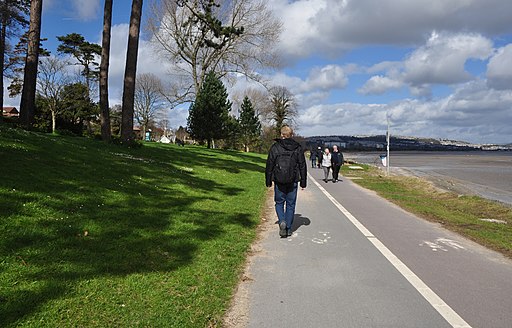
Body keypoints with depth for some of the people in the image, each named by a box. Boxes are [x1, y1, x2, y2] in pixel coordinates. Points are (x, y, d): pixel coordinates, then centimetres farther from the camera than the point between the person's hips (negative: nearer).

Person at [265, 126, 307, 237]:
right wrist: (303, 182, 10)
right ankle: (288, 229, 13)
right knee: (290, 204, 10)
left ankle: (282, 222, -10)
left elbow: (269, 166, -1)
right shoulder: (298, 148, 2)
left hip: (279, 182, -1)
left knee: (279, 203, 13)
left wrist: (268, 181, 7)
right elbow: (303, 166, 4)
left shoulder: (275, 147, -3)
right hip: (293, 182, 1)